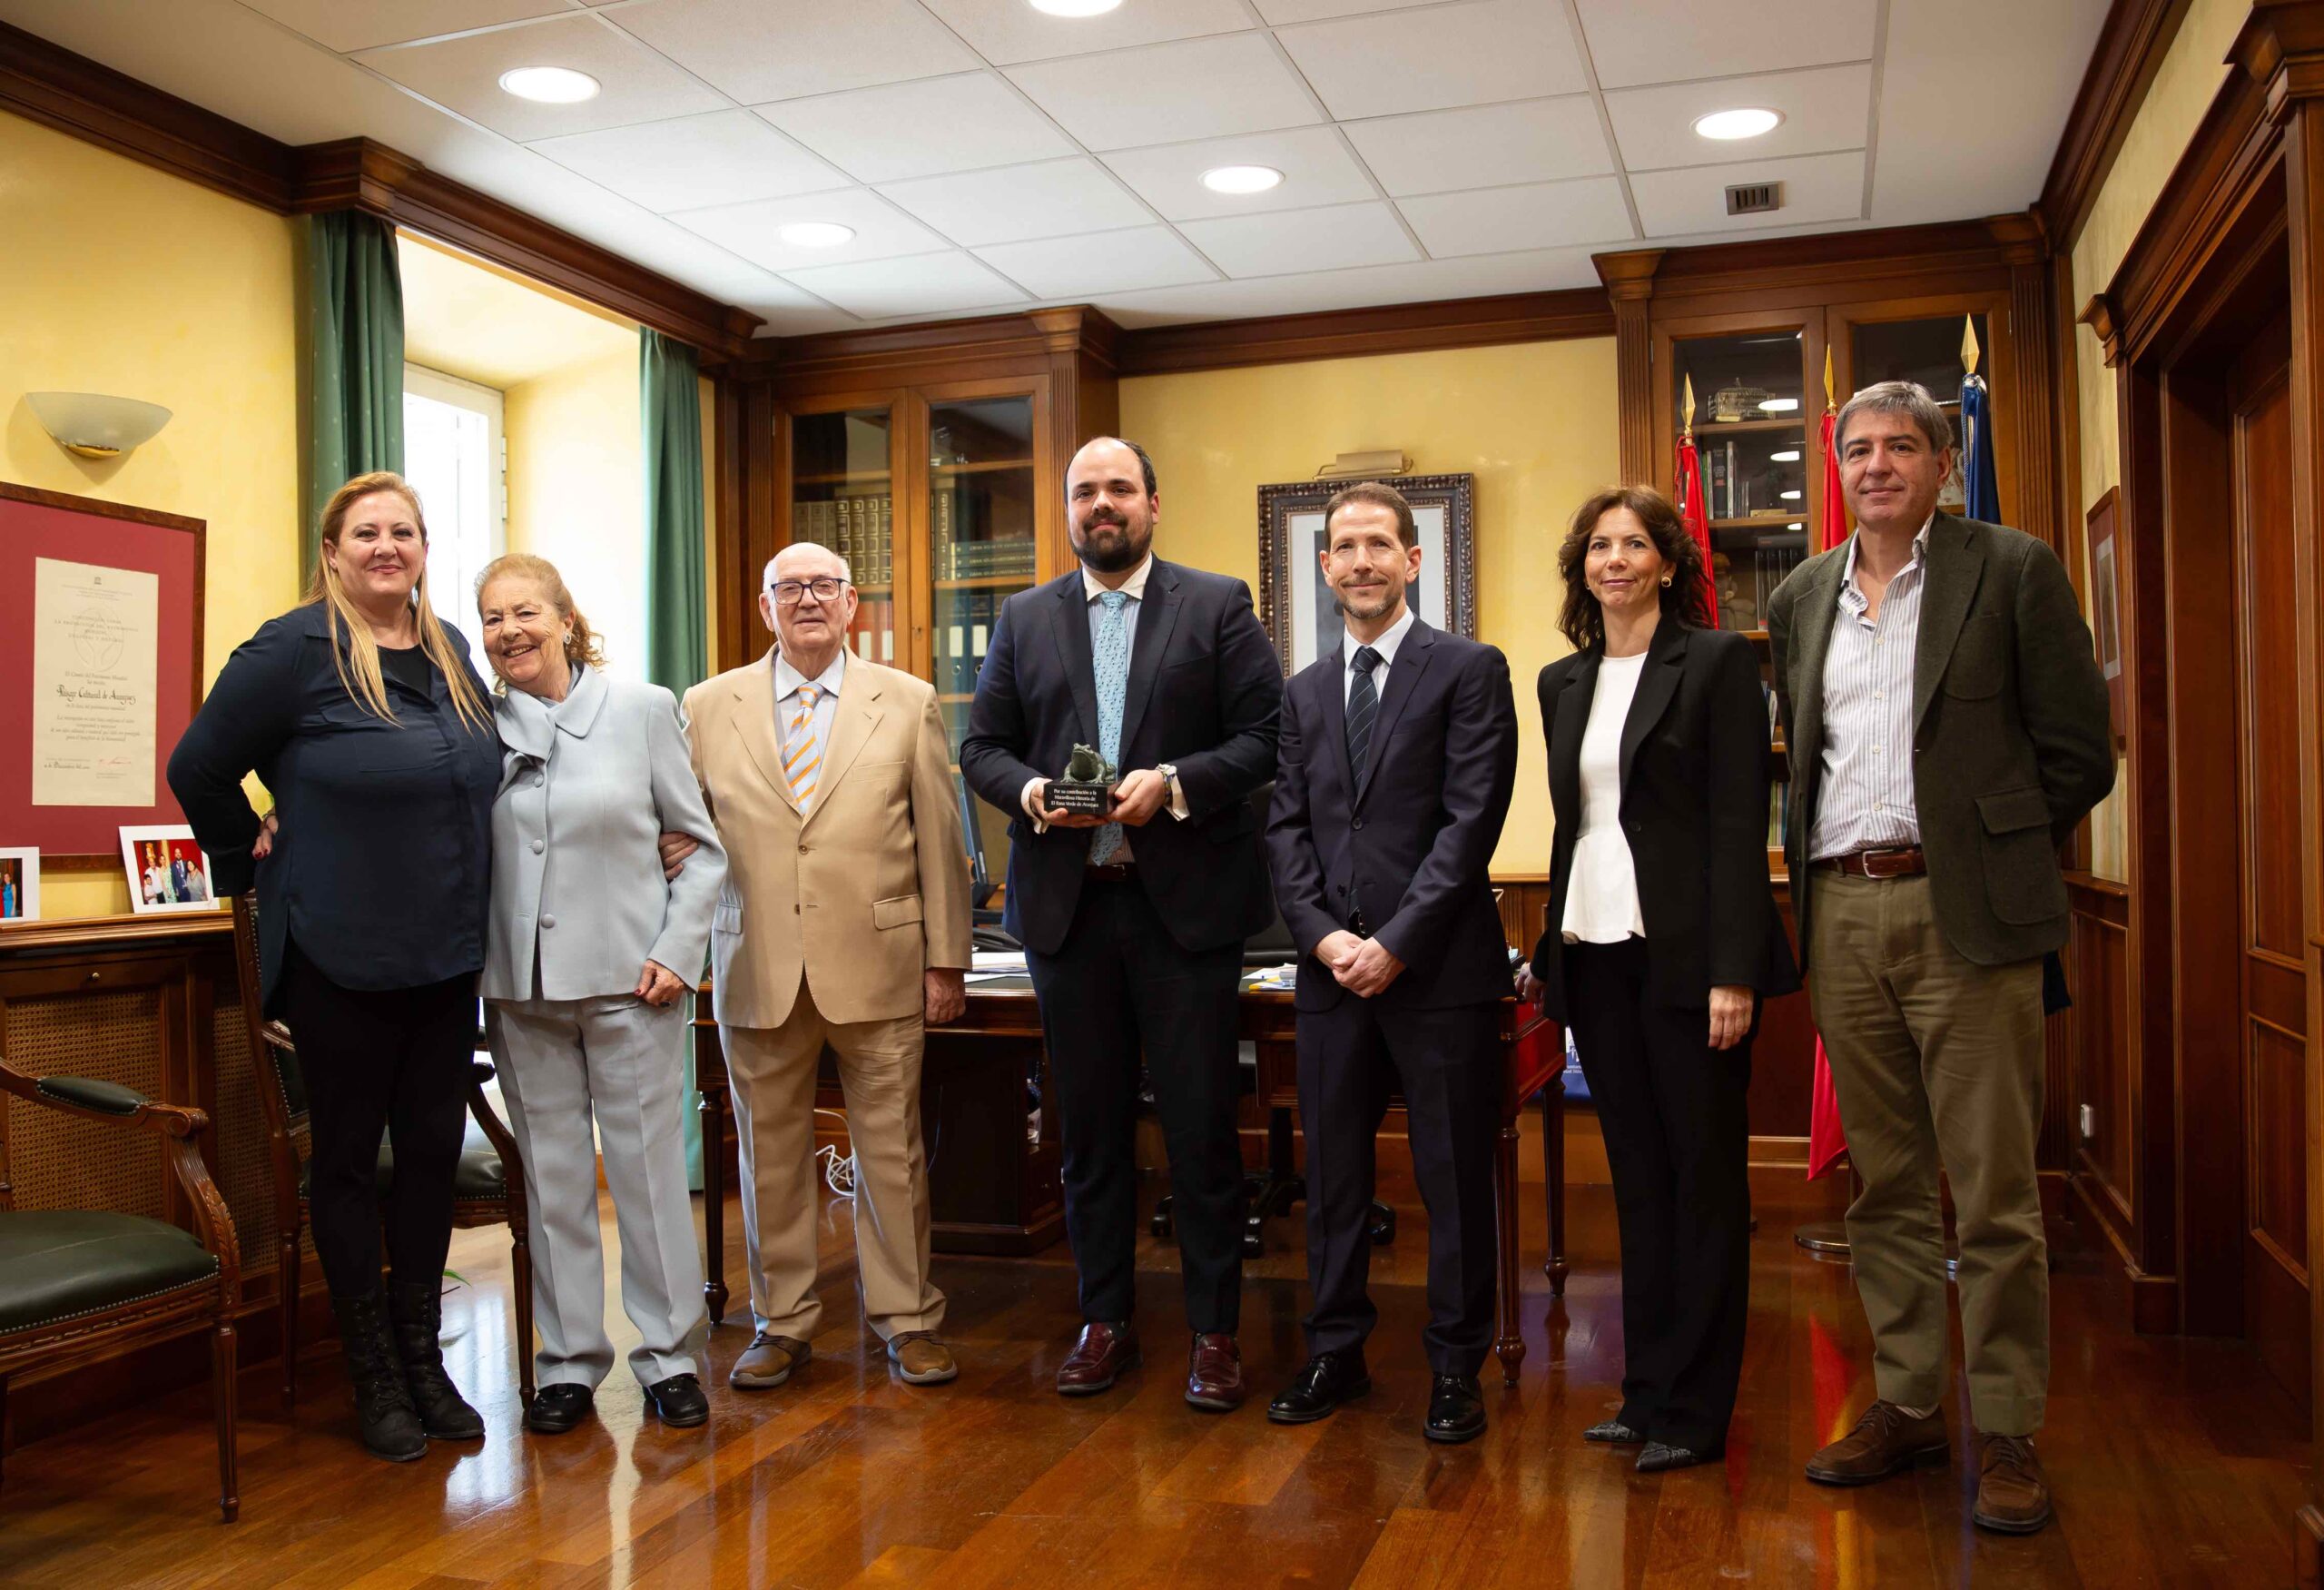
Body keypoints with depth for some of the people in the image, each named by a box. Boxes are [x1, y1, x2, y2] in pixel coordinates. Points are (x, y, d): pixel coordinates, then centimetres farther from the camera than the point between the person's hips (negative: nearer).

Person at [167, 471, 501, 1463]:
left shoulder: (452, 653, 7)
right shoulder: (294, 651, -11)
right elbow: (200, 769, -5)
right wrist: (255, 863, 2)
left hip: (446, 959, 6)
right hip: (339, 960, -5)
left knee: (432, 1152, 11)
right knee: (348, 1158, 7)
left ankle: (424, 1357, 25)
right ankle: (374, 1376, 20)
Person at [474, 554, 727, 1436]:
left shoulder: (643, 710, 1)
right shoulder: (479, 726, 4)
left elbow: (703, 846, 4)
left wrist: (677, 951, -6)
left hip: (629, 981, -2)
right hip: (521, 988, 2)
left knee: (649, 1170, 3)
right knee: (552, 1179, 9)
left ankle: (670, 1354, 15)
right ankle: (569, 1362, 20)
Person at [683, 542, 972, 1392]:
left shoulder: (909, 703, 5)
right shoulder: (709, 707, 7)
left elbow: (940, 840, 4)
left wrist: (946, 959, 1)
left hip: (878, 965, -1)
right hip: (757, 969, 1)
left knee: (891, 1149, 6)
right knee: (770, 1151, 9)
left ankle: (906, 1317, 21)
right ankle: (782, 1321, 24)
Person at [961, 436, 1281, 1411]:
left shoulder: (1217, 605, 4)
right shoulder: (1024, 619, 12)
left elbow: (1267, 736, -2)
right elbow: (981, 747, 12)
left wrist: (1174, 783, -16)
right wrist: (1029, 790, -9)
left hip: (1186, 900, -3)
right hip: (1067, 903, 3)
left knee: (1201, 1127, 1)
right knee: (1091, 1126, 11)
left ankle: (1214, 1331, 15)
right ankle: (1105, 1321, 24)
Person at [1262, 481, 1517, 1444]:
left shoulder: (1469, 671, -1)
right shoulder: (1303, 693, 15)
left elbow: (1471, 821, -9)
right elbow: (1285, 827, 9)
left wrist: (1396, 942, -14)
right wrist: (1322, 935, -6)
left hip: (1440, 966, -4)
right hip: (1331, 968, 5)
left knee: (1455, 1175, 4)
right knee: (1332, 1172, 11)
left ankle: (1456, 1368, 18)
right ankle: (1335, 1353, 25)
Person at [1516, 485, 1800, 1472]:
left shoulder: (1716, 660, -3)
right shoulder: (1563, 681, 14)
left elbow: (1741, 820, -9)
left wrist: (1734, 970, -16)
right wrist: (1549, 951, 12)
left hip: (1684, 953, -5)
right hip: (1596, 956, 6)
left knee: (1704, 1177, 3)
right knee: (1636, 1178, 12)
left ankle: (1695, 1411, 13)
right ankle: (1646, 1392, 21)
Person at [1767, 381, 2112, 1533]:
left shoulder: (2012, 571, 0)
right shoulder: (1800, 598, 14)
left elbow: (2077, 752, -1)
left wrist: (1984, 856, -1)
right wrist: (1818, 872, 9)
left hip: (1963, 916, -4)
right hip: (1842, 916, 5)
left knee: (1994, 1194, 1)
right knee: (1885, 1183, 12)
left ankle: (2007, 1431, 13)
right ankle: (1906, 1405, 23)